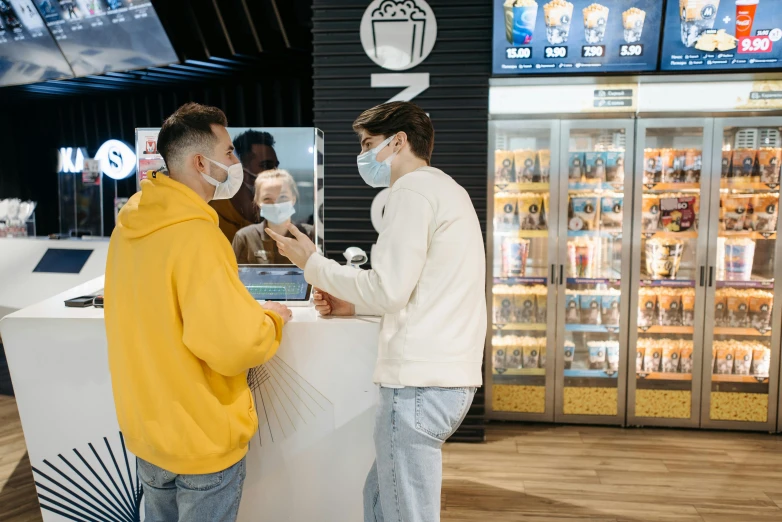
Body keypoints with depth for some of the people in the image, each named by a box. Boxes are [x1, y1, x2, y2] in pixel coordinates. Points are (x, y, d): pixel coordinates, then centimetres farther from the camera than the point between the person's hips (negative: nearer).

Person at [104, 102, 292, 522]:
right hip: (202, 440, -7)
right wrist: (272, 319, -12)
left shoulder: (129, 224, 0)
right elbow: (236, 346, -32)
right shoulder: (196, 235, -27)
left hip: (144, 429, 8)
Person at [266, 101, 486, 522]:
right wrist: (353, 304, 15)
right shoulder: (445, 190, 21)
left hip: (419, 382, -10)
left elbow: (387, 290, -16)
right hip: (446, 376, 10)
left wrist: (313, 263, -3)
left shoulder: (413, 189, -10)